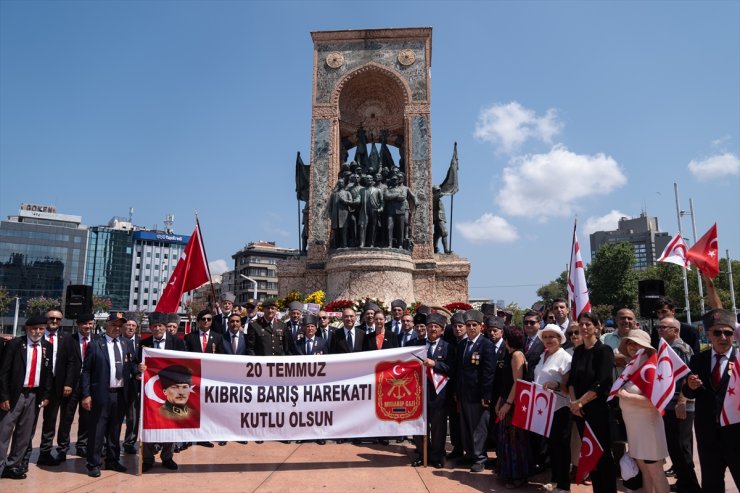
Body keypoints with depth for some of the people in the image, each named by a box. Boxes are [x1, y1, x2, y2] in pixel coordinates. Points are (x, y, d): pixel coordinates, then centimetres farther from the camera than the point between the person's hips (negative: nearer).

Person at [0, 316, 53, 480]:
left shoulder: (47, 347, 5)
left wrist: (46, 395, 3)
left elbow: (49, 372, 8)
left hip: (34, 395, 4)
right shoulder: (14, 344, -5)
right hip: (14, 394, -4)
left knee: (24, 434, 10)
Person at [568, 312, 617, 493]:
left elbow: (601, 384, -16)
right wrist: (573, 401, -6)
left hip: (598, 408, -5)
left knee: (603, 452, 3)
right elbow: (572, 379, 9)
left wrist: (580, 402, -14)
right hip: (579, 409, 5)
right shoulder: (578, 351, 10)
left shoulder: (604, 350, -8)